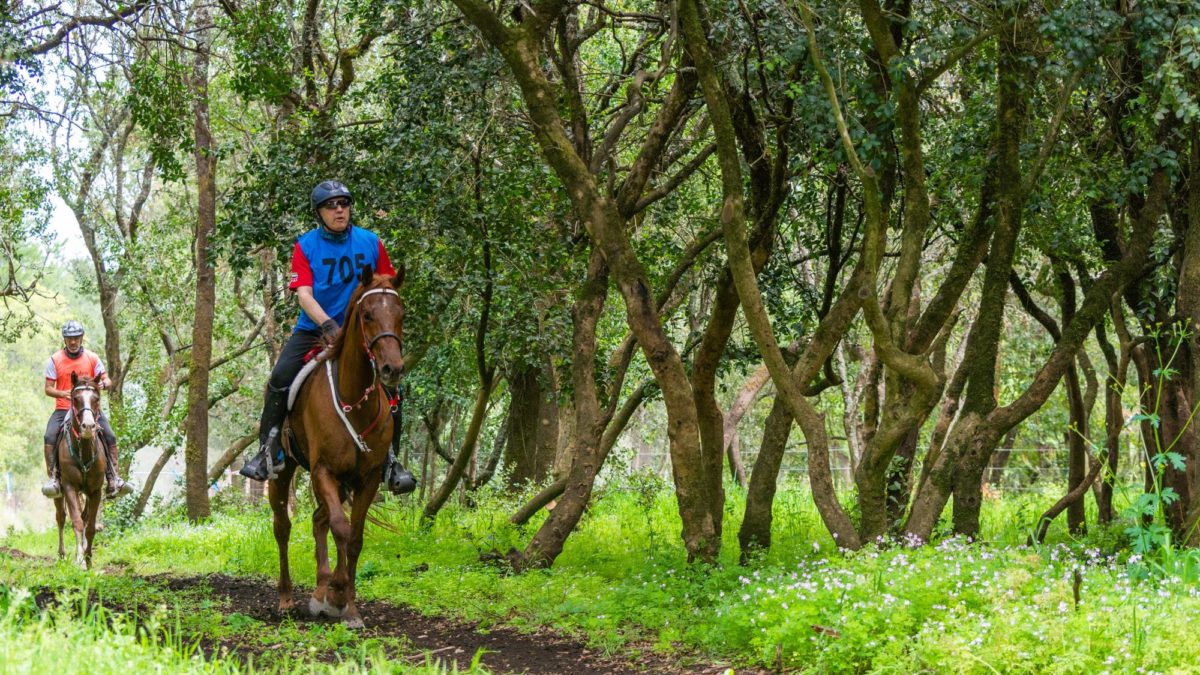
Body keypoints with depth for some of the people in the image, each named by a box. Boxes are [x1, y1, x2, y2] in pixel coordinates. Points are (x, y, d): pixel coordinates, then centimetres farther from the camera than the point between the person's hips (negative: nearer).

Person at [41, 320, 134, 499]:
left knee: (110, 437, -18)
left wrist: (103, 384, -23)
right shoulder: (55, 360, 2)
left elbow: (107, 380, 3)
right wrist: (63, 394, -22)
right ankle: (53, 479, -24)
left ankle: (113, 479, -16)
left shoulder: (92, 358, 5)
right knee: (49, 437, -26)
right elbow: (48, 389, 0)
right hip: (63, 409, -1)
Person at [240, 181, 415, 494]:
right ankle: (268, 453, -13)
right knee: (281, 377, -24)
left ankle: (390, 460, -2)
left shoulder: (371, 243, 3)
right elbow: (304, 293, -14)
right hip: (315, 329, -1)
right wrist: (328, 324, -29)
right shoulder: (306, 246, -3)